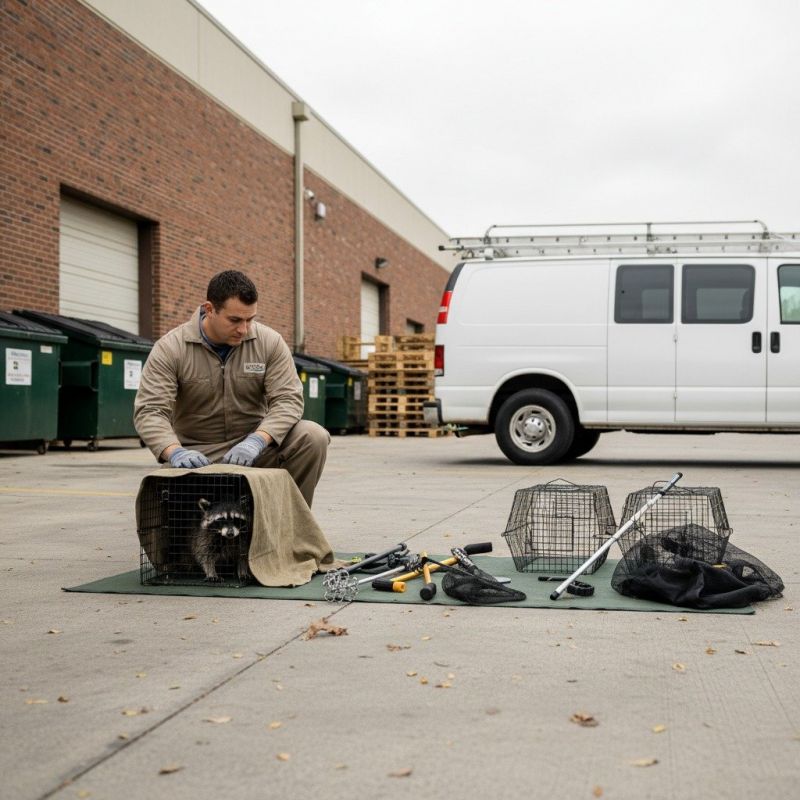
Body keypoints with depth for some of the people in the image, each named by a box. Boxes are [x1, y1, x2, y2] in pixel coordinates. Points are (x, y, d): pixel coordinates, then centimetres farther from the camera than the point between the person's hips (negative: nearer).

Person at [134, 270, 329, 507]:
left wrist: (257, 441, -31)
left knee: (313, 437, -24)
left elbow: (287, 400, -12)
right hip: (198, 457, -2)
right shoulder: (170, 348, -11)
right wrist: (175, 452, -36)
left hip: (254, 445, 2)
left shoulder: (270, 342, -6)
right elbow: (149, 411, -16)